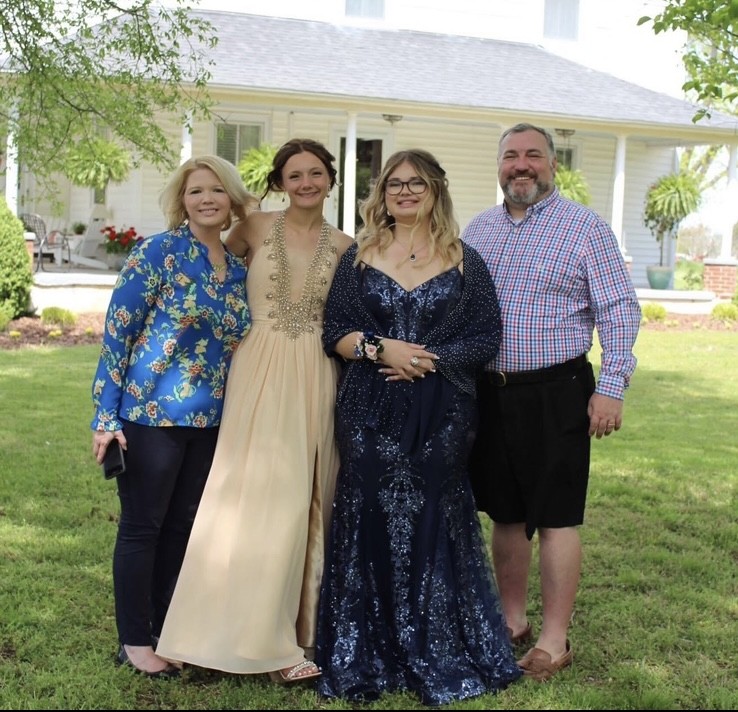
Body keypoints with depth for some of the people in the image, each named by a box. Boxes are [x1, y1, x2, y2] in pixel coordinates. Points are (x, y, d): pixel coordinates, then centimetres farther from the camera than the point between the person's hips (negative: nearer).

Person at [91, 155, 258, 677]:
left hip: (208, 419, 6)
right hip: (151, 413, -6)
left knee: (184, 525, 14)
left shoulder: (238, 269, 8)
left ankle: (165, 628, 28)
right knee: (142, 526, 3)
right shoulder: (157, 252, -9)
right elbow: (117, 331, -11)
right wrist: (107, 416, -14)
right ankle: (134, 642, 15)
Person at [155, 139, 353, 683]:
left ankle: (300, 626, 16)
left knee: (305, 499, 4)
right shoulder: (255, 229, 3)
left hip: (316, 378, 2)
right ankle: (261, 637, 4)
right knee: (259, 496, -5)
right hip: (260, 373, -2)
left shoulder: (344, 247, 7)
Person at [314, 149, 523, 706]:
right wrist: (380, 347, -13)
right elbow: (335, 332, 5)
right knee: (370, 523, 2)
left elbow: (486, 337, 2)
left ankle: (438, 657, 16)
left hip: (441, 416, -1)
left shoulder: (464, 262, 6)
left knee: (434, 524, 1)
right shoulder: (360, 258, 9)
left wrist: (428, 360, -11)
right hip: (371, 413, 1)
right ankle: (365, 658, 15)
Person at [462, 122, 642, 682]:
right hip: (490, 393, 5)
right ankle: (512, 620, 27)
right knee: (506, 514, 13)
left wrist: (611, 388, -13)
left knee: (555, 518, -1)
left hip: (555, 394, -5)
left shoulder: (585, 227, -3)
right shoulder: (477, 230, 12)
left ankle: (555, 640, 8)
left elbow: (619, 310, -6)